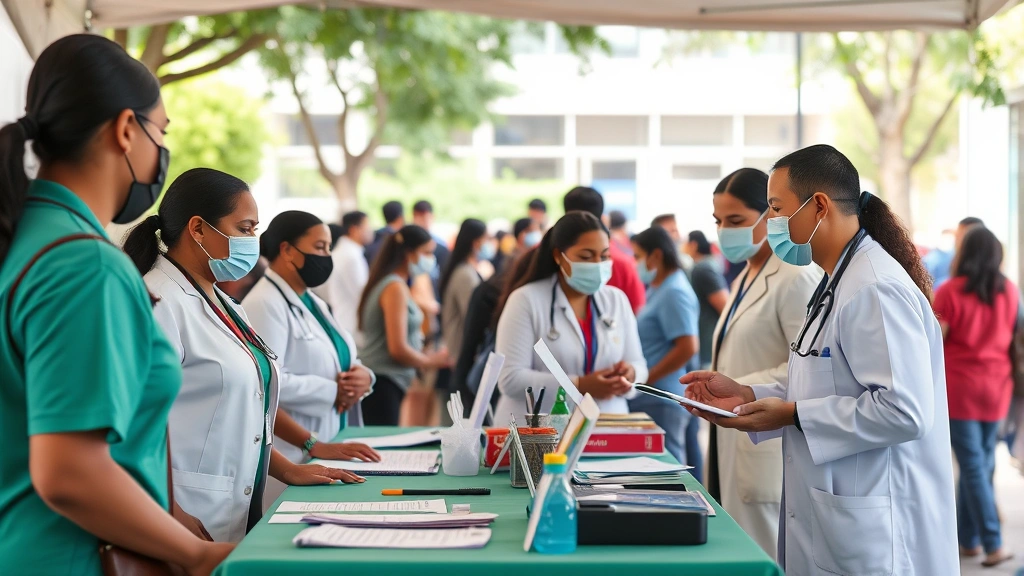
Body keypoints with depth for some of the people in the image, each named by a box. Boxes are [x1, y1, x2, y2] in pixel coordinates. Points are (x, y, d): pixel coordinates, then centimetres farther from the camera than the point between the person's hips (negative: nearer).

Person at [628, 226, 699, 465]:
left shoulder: (673, 293, -14)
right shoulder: (658, 289, 15)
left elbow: (687, 347, -21)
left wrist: (645, 379, -16)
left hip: (661, 402, -10)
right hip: (652, 399, 10)